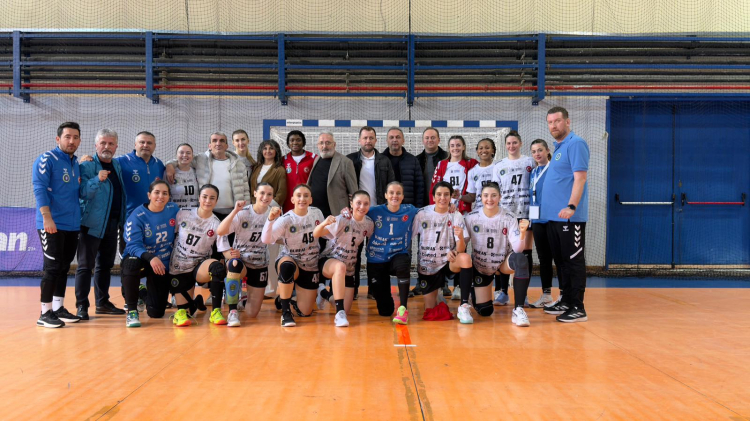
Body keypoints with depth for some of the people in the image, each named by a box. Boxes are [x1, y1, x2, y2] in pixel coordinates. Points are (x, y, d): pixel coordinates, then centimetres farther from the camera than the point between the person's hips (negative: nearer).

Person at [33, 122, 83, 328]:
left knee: (64, 268, 12)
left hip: (72, 225, 7)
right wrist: (47, 216, -23)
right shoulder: (46, 160, -7)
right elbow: (39, 188, -15)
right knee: (52, 268, -6)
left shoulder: (77, 163, 15)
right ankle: (45, 313, 2)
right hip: (52, 225, -7)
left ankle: (58, 308, 20)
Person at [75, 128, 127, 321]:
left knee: (106, 265, 13)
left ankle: (102, 302, 22)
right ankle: (81, 306, 2)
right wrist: (97, 180, -30)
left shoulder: (117, 166, 12)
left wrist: (122, 219, 12)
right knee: (86, 265, -2)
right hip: (92, 223, -6)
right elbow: (83, 192, -16)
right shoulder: (87, 166, -7)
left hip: (113, 224, 7)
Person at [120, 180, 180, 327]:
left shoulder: (174, 210, -6)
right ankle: (131, 310, -20)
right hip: (141, 259, -3)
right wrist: (151, 258, -44)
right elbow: (133, 245, -26)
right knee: (132, 262, -42)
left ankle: (143, 293, 42)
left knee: (156, 313, 3)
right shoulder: (137, 216, -17)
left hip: (163, 265, 3)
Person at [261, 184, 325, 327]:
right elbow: (266, 240, -32)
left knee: (305, 312, 2)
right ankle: (285, 312, -26)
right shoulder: (286, 219, -19)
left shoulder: (316, 213, -7)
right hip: (289, 260, -3)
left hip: (310, 267, 4)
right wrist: (271, 220, -48)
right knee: (287, 266, -43)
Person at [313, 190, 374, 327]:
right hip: (328, 261, -5)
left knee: (346, 311, 3)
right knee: (340, 266, -42)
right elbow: (315, 234, -28)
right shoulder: (342, 220, -18)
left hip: (350, 269, 5)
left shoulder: (369, 223, -5)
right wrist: (323, 224, -49)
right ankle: (339, 312, -36)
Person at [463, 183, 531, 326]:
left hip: (502, 263, 0)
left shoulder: (509, 218, -16)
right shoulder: (471, 217, -14)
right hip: (479, 266, 0)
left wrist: (522, 233, -45)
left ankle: (519, 310, -28)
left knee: (522, 260, -34)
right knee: (485, 311, -12)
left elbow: (517, 249, -25)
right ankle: (464, 306, 21)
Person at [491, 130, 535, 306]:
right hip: (504, 213, 2)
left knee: (525, 251, 0)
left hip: (525, 212, -2)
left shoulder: (529, 162, 6)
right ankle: (502, 292, 9)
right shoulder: (499, 166, 12)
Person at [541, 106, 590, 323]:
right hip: (554, 215, 9)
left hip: (569, 216, -9)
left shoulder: (575, 144, -10)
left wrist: (571, 206, -27)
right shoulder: (558, 147, 18)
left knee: (574, 261, -4)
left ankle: (577, 308, 1)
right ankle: (566, 302, 24)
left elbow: (580, 177, -19)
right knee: (562, 261, 15)